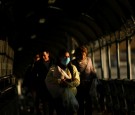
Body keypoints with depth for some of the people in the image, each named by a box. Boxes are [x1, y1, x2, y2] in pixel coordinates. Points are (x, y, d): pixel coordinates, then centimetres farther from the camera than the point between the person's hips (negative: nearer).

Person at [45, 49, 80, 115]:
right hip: (58, 97, -1)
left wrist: (67, 84, -19)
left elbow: (77, 81, -4)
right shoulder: (54, 68, 2)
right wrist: (59, 81, -18)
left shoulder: (73, 67, 6)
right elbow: (48, 80, -8)